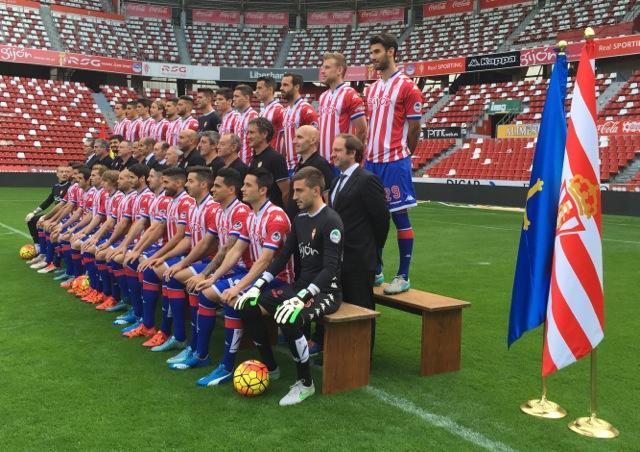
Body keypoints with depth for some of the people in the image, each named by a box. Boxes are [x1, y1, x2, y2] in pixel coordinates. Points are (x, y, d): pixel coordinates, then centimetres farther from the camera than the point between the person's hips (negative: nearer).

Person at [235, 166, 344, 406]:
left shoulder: (331, 221, -16)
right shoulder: (300, 219, 9)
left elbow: (330, 269, -22)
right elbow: (283, 256, 12)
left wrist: (300, 298, -30)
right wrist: (258, 286, 2)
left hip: (326, 291, -8)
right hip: (301, 286, 8)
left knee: (289, 319, -34)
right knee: (248, 305, -6)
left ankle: (305, 383, -10)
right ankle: (270, 367, 11)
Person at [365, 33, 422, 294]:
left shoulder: (407, 87, -6)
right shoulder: (372, 89, 16)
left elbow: (414, 127, -4)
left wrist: (400, 156, 4)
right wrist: (370, 155, 12)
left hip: (394, 163, -7)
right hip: (372, 162, 7)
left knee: (400, 216, -2)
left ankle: (403, 277, 4)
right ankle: (375, 271, 21)